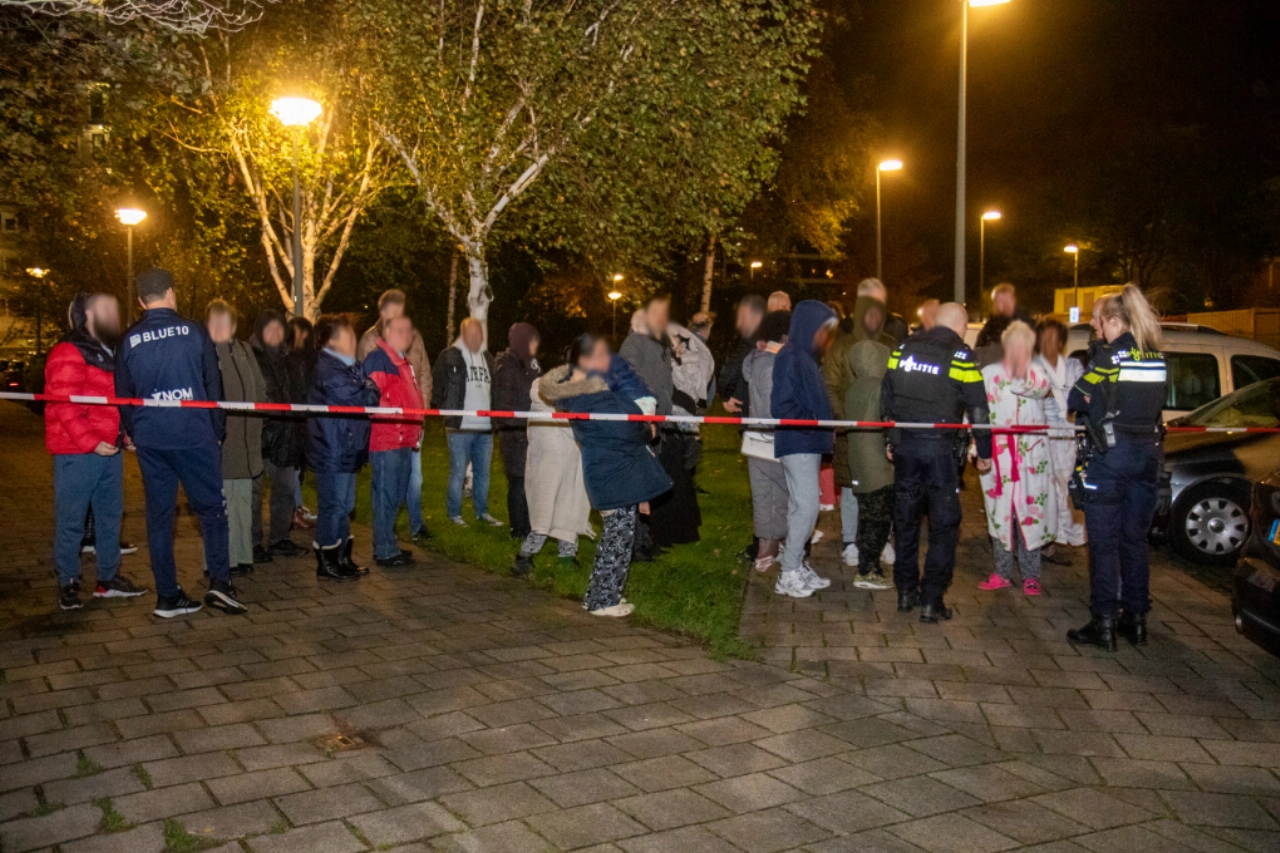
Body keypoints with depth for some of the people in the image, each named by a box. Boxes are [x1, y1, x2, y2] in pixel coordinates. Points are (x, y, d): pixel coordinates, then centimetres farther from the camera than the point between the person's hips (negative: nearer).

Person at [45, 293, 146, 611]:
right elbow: (65, 406, -18)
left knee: (111, 515, 13)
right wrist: (91, 442, -21)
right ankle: (68, 583, 10)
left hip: (110, 450, 9)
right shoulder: (68, 354, -11)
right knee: (71, 521, 0)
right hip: (77, 453, -9)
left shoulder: (110, 352, 17)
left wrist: (127, 433, 10)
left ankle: (108, 578, 23)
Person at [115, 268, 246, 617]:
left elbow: (123, 395, 10)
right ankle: (219, 581, -5)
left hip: (150, 440, 3)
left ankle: (167, 595, 9)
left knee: (159, 515, 8)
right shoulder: (194, 331, -4)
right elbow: (213, 385, -2)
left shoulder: (129, 341, 4)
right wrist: (218, 430, 7)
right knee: (211, 509, 6)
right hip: (194, 436, -3)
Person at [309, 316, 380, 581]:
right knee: (332, 506, -3)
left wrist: (367, 390, -8)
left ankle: (342, 559, 25)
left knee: (344, 506, 16)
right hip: (332, 449, -10)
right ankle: (326, 563, 6)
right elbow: (361, 399, -21)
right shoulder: (330, 370, -16)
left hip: (346, 449, 10)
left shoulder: (347, 367, 17)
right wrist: (372, 389, -3)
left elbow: (366, 396, 12)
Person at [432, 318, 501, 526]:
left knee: (483, 472, 11)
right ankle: (454, 513, 10)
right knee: (458, 473, 0)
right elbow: (437, 388, -1)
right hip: (460, 428, -5)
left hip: (485, 428, 5)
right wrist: (446, 411, -6)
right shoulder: (449, 357, -2)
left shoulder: (488, 358, 17)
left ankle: (482, 511, 21)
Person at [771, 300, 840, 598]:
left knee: (801, 506, 13)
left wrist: (825, 430, 4)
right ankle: (789, 574, -2)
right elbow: (782, 405, -19)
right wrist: (815, 425, -15)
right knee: (807, 506, -10)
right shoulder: (790, 357, -14)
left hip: (809, 445, 10)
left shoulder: (807, 358, 15)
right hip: (797, 444, -10)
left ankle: (797, 567, 21)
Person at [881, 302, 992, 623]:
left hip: (904, 445, 5)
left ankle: (906, 591, 22)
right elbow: (977, 408, -5)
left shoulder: (904, 349, 7)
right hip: (940, 447, -5)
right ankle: (932, 600, 2)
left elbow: (886, 395, 11)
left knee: (905, 518, 14)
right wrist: (984, 452, 6)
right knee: (944, 524, 4)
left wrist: (889, 439, 20)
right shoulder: (960, 355, -7)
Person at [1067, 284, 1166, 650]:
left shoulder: (1111, 355, -11)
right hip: (1149, 451, 6)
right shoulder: (1157, 357, 8)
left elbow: (1077, 400, -8)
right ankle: (1136, 619, 20)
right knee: (1135, 538, 14)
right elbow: (1155, 403, 13)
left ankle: (1103, 623, 1)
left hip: (1112, 452, -6)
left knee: (1104, 540, 0)